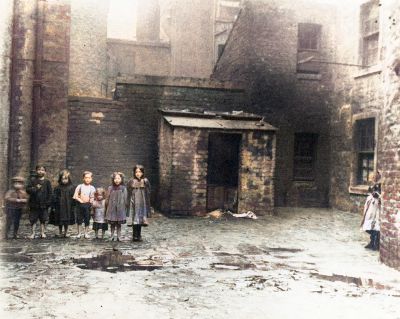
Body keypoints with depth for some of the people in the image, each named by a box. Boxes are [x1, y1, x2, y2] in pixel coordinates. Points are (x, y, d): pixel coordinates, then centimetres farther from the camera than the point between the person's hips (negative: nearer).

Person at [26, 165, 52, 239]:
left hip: (43, 204, 0)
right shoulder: (32, 180, 3)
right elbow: (28, 189, -3)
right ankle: (33, 233, 12)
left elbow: (50, 193, 2)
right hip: (34, 203, 0)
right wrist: (35, 188, -18)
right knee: (33, 220, 4)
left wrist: (48, 202, -6)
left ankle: (42, 232, 16)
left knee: (43, 220, 7)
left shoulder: (47, 181, 2)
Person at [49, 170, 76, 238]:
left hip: (68, 207, 0)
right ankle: (60, 232, 20)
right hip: (59, 207, 0)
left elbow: (73, 197, 1)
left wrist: (73, 206, -3)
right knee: (60, 221, 7)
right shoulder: (57, 188, -1)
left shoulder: (71, 188, 0)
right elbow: (54, 197, 0)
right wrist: (53, 206, -3)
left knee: (67, 221, 7)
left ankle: (66, 232, 19)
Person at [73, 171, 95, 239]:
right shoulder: (80, 186, -1)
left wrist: (91, 200, -12)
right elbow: (75, 196, -4)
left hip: (88, 205, 1)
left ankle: (86, 233, 16)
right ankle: (79, 233, 15)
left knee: (87, 219, 5)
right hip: (80, 204, -1)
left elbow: (93, 197, 6)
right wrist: (80, 200, -12)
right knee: (79, 219, 4)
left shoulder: (92, 188, 3)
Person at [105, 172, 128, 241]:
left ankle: (118, 236, 13)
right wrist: (106, 208, 3)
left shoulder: (123, 188, 0)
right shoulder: (110, 188, 1)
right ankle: (112, 236, 17)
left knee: (119, 224, 5)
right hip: (112, 209, 1)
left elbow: (125, 199, 3)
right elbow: (107, 199, 5)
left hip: (120, 209, -1)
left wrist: (125, 207, 1)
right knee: (112, 224, 7)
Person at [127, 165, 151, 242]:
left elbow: (148, 194, 3)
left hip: (142, 203, 1)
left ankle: (139, 236, 14)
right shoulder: (131, 182, 1)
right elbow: (129, 194, 3)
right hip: (134, 204, -1)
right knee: (135, 220, -2)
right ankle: (135, 236, 4)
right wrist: (129, 203, -3)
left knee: (141, 219, 5)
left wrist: (147, 204, -1)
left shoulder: (145, 181, 2)